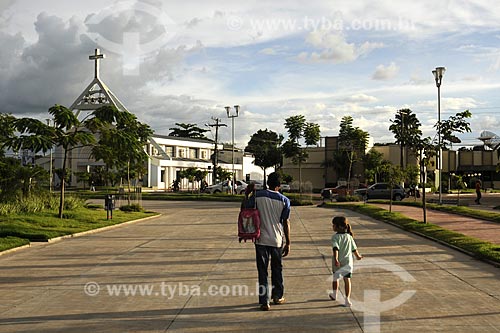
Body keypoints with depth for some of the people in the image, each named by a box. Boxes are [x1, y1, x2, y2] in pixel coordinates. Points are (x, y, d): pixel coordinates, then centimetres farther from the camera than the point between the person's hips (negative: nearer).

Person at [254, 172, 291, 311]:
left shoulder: (257, 195, -5)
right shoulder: (284, 200, -5)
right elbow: (286, 223, -2)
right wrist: (288, 243, 4)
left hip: (261, 239, -1)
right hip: (277, 240, 1)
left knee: (262, 271, 5)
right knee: (277, 269, 18)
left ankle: (264, 302, 3)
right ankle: (277, 296, 30)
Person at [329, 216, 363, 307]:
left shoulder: (335, 237, -13)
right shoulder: (349, 236, 2)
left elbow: (335, 248, -26)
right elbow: (354, 249, 10)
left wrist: (336, 259, -35)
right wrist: (358, 256, 28)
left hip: (338, 262, -2)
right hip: (348, 261, 2)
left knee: (335, 277, 19)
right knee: (347, 280, 3)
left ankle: (334, 295, 36)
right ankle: (347, 299, -4)